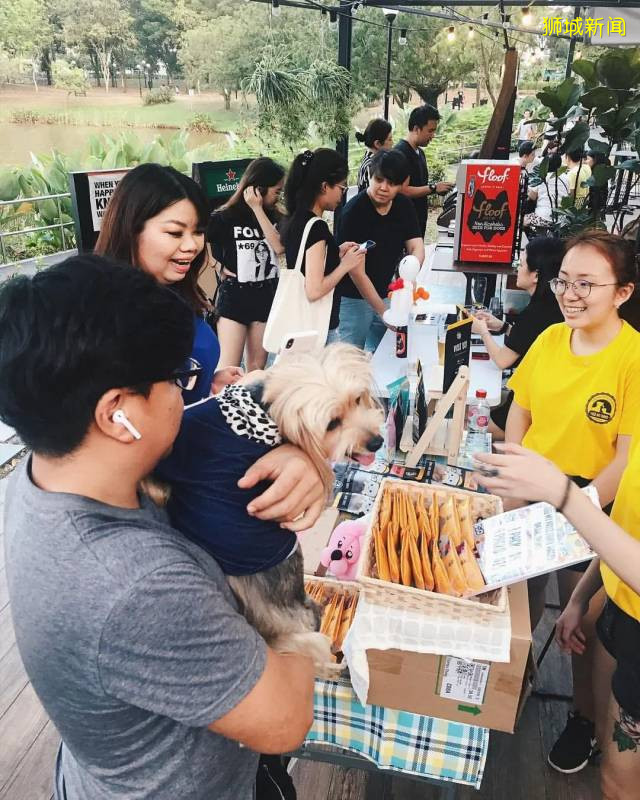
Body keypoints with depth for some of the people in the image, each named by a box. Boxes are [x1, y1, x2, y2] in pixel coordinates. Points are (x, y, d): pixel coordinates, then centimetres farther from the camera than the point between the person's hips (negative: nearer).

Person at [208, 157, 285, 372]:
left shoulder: (273, 217, 6)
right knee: (228, 368, -7)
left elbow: (279, 246, -13)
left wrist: (257, 208, -14)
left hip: (266, 296, 5)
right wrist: (220, 267, -6)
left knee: (257, 367, 10)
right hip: (234, 296, -4)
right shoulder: (226, 217, -8)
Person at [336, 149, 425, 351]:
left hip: (386, 294, 6)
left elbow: (417, 247, -5)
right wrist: (383, 311, -25)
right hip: (354, 299, -6)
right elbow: (356, 270, -23)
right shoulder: (354, 211, -20)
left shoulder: (404, 206, 0)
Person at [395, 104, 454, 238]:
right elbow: (402, 190, -21)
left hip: (419, 219, 9)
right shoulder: (400, 152, -13)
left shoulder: (420, 152, 16)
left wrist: (437, 189, 4)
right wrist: (433, 188, -17)